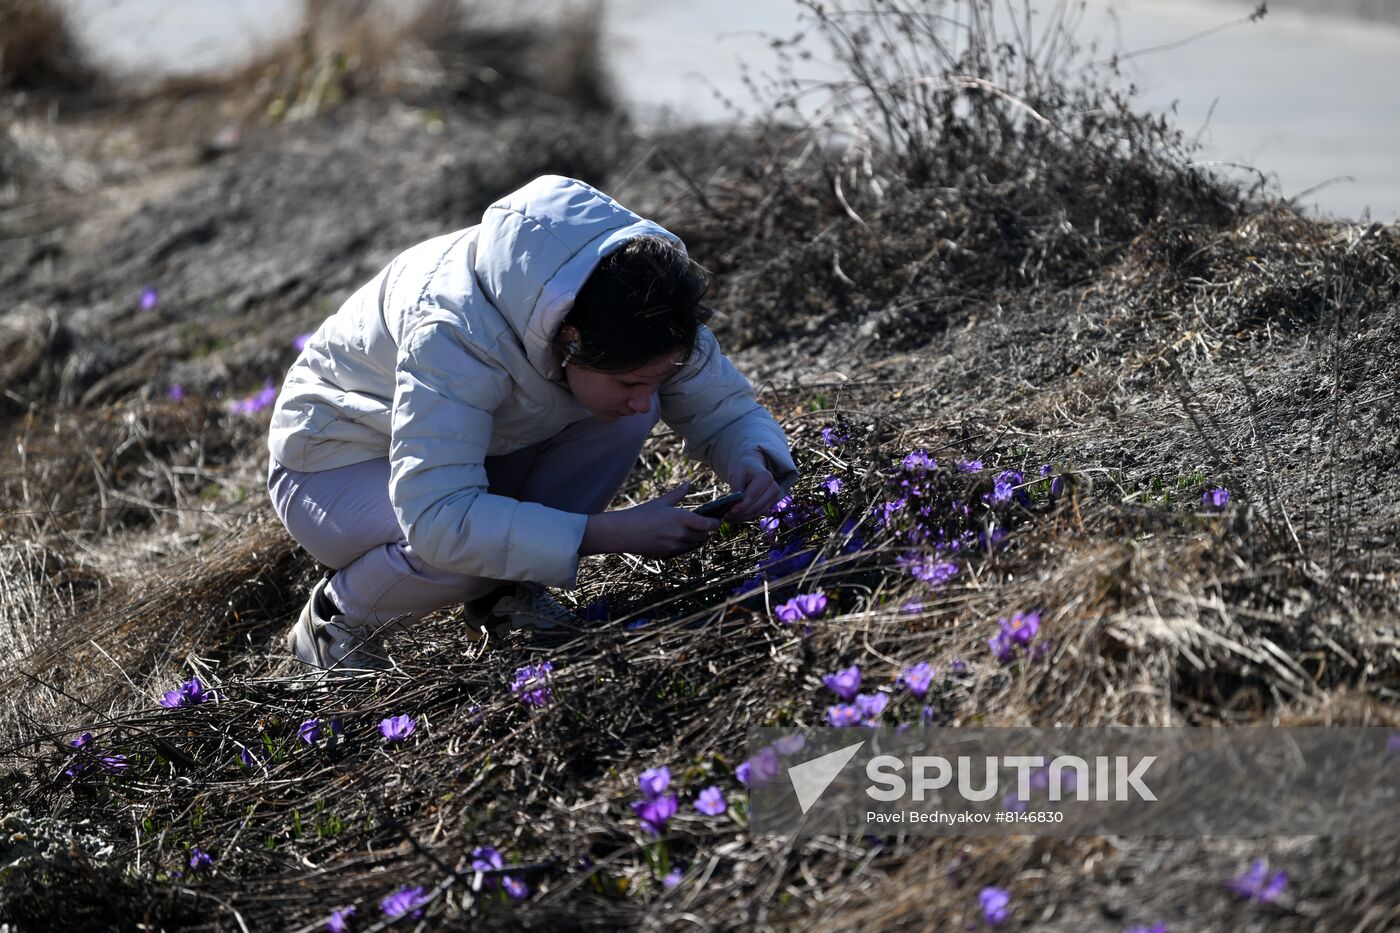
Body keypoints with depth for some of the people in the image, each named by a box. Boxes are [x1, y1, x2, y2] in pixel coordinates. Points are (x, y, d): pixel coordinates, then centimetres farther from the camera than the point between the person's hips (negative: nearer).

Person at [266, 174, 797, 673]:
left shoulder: (635, 310, -20)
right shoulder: (451, 329, -40)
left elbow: (725, 407, -7)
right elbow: (436, 517, -46)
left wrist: (754, 462, -31)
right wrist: (613, 533, -47)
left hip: (482, 447, 6)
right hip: (332, 465, -6)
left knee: (624, 421, -20)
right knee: (462, 544, -37)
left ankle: (505, 587, -3)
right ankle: (337, 619, -6)